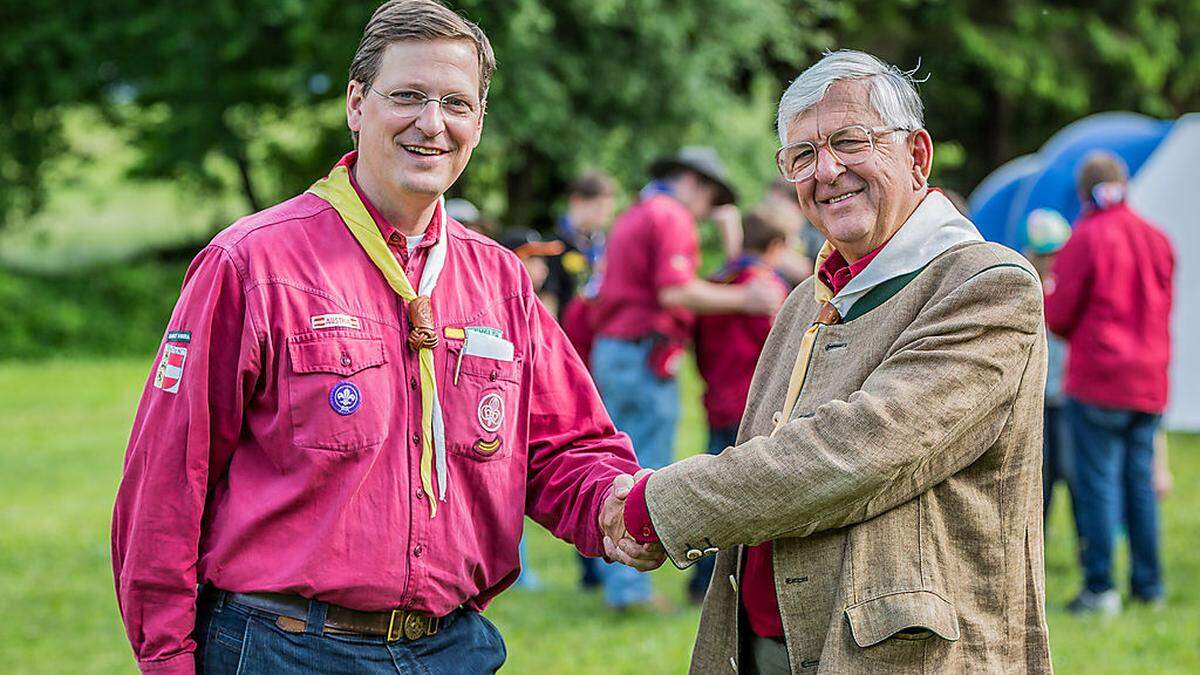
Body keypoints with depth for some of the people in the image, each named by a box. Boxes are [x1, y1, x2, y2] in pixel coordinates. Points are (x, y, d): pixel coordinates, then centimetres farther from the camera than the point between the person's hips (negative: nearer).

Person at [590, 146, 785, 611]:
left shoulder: (630, 219, 22)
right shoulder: (672, 217, -8)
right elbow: (674, 292, -19)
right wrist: (741, 299, -14)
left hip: (608, 349, 9)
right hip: (645, 354, -9)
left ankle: (617, 580, 15)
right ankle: (630, 586, -7)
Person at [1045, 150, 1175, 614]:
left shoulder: (1087, 239, -10)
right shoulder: (1156, 239, 9)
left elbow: (1058, 314, -8)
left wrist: (1046, 293, 12)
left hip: (1098, 380, -6)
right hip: (1149, 381, 6)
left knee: (1098, 480, -2)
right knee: (1140, 479, 12)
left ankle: (1100, 587, -3)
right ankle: (1148, 584, 15)